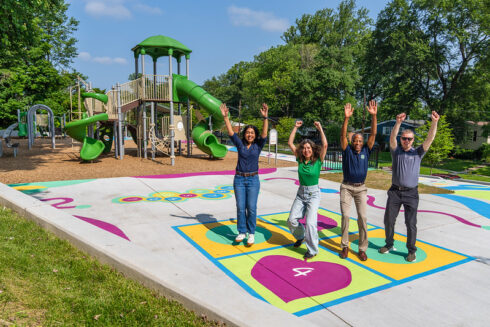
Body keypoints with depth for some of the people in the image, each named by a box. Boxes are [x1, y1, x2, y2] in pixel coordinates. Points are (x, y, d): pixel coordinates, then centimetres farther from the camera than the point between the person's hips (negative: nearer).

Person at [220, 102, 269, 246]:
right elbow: (230, 132, -2)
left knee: (251, 208, 0)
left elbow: (264, 134, -12)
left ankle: (251, 233, 14)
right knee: (240, 207, 4)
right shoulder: (240, 144, 5)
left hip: (253, 180, -1)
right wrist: (225, 117, -11)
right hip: (239, 179, 1)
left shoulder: (258, 145, 2)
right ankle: (242, 232, 17)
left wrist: (265, 117, -24)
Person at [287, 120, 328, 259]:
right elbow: (290, 143, 0)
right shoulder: (300, 159, 1)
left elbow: (325, 145, -21)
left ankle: (313, 250, 5)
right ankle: (300, 236, 30)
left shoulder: (318, 160, -7)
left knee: (310, 222, -14)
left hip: (313, 194, -4)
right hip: (301, 193, 4)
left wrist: (320, 128, -15)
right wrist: (296, 127, -1)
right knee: (292, 220, -2)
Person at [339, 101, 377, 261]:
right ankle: (344, 246, 7)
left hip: (361, 188, 2)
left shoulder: (366, 151, 5)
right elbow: (343, 135, -14)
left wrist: (374, 116, -16)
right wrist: (346, 118, -27)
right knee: (345, 215, -7)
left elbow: (373, 134, -5)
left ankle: (362, 249, 5)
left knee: (362, 217, -4)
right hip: (346, 187, -1)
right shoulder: (347, 151, 0)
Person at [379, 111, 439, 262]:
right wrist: (398, 122, -29)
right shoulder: (396, 151, 5)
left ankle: (411, 250, 15)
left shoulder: (418, 153, 5)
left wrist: (434, 122, -25)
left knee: (411, 223, 0)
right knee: (389, 220, 7)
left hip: (411, 193, -1)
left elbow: (429, 139, -9)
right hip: (395, 191, 1)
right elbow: (392, 137, -13)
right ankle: (389, 244, 25)